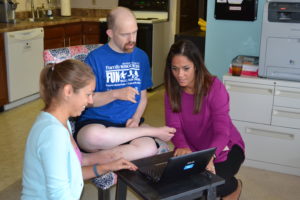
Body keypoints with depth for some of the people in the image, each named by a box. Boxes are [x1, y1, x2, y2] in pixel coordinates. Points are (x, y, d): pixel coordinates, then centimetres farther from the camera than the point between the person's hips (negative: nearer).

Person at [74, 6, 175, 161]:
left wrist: (136, 119, -3)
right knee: (95, 135, -40)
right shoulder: (95, 58, -3)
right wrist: (115, 94, -19)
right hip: (96, 122, -2)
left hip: (128, 124, 2)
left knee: (149, 148, -31)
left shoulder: (141, 56, 10)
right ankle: (153, 132, -16)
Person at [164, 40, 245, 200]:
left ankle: (234, 186, 11)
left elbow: (222, 132, -30)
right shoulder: (172, 91, -9)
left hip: (224, 148, -4)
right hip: (193, 150, 4)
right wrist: (182, 146, -41)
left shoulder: (215, 87, -23)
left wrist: (209, 156, -51)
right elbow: (174, 126, -17)